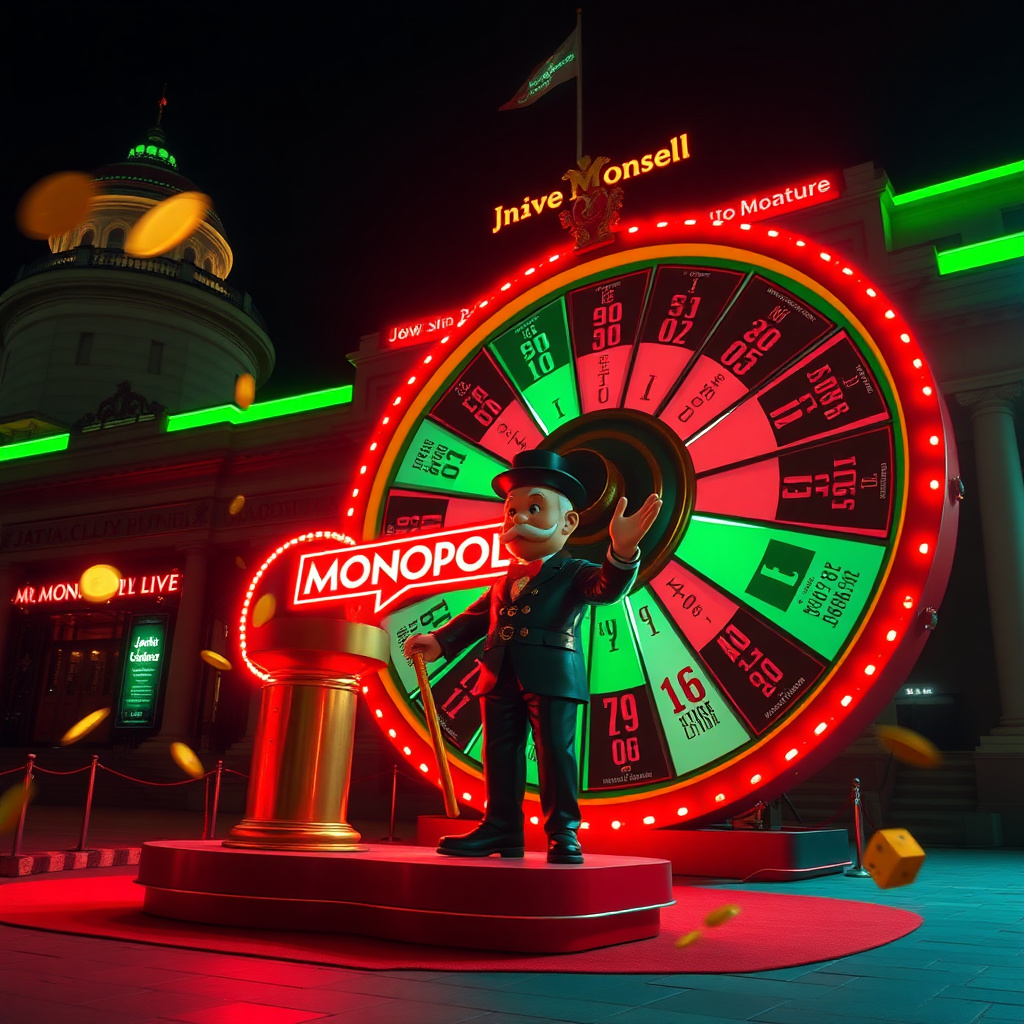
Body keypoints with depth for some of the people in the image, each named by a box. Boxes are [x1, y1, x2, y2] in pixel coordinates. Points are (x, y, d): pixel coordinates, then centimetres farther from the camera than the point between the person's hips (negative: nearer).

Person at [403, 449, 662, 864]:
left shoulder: (575, 572, 4)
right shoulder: (507, 580, 23)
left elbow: (608, 587, -15)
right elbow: (477, 616, 28)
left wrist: (622, 551, -35)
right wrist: (439, 640, 18)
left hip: (553, 677, -6)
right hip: (501, 678, 6)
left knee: (555, 749, -4)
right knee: (500, 752, 8)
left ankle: (563, 830, 5)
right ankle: (501, 828, 16)